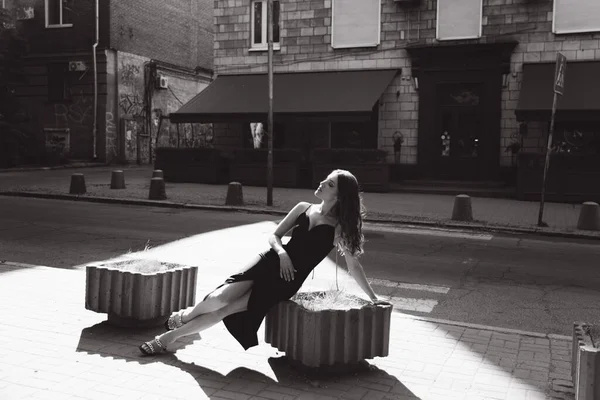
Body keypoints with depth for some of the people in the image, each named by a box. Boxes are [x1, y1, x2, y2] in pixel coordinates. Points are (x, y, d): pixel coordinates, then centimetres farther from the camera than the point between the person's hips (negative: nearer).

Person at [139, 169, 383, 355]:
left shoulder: (340, 227, -6)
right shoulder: (303, 208, 5)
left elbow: (354, 266, -3)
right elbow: (274, 236, 9)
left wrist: (373, 297, -3)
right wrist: (282, 252, -12)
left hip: (286, 281, -2)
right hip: (269, 263, 2)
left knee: (224, 310, -11)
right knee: (218, 298, -18)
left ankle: (170, 336, 8)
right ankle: (186, 315, 16)